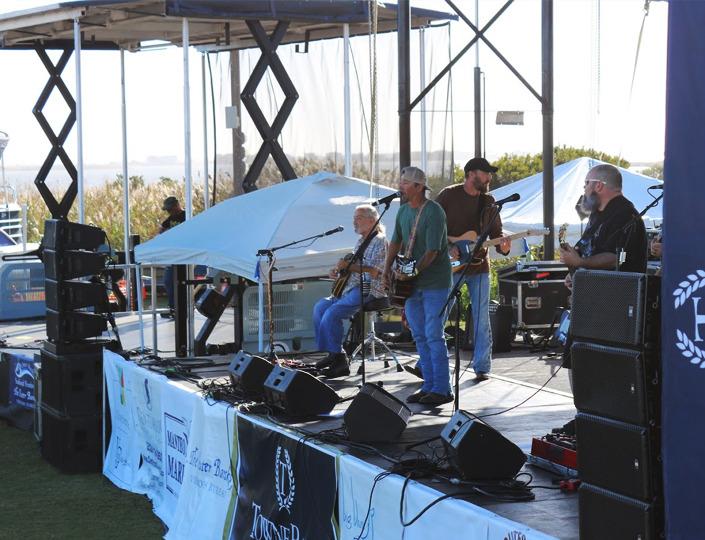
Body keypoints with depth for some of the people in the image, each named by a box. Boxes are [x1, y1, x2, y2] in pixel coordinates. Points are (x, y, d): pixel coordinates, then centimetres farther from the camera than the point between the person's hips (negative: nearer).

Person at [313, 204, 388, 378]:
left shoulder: (379, 241, -8)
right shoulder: (361, 241, 21)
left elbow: (374, 272, -20)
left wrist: (349, 266, -23)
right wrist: (339, 271, 9)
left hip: (369, 291, -10)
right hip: (352, 288, 10)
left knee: (332, 313, -24)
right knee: (320, 307, -1)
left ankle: (338, 357, -16)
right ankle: (334, 354, -1)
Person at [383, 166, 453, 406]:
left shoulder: (433, 212, -17)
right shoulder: (404, 210, 8)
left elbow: (432, 251, -21)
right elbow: (396, 242, 17)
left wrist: (413, 272, -26)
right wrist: (388, 269, 5)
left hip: (434, 284, -8)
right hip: (411, 283, 8)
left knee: (433, 336, -8)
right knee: (419, 336, 11)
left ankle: (442, 390, -3)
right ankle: (429, 386, 18)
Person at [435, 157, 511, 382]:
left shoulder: (488, 202, 9)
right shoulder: (449, 195, -4)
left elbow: (496, 232, 12)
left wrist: (501, 245, -10)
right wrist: (448, 247, -16)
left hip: (479, 267, 4)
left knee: (481, 320, 2)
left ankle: (482, 367, 8)